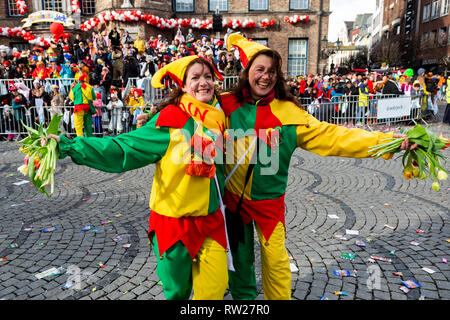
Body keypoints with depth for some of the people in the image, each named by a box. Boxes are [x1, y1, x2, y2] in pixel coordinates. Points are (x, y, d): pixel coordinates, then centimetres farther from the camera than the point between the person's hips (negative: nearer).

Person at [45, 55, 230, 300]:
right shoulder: (170, 120, -14)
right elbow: (123, 147, -14)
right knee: (177, 290, 13)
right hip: (175, 219, -3)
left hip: (211, 219, 4)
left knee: (215, 287, 7)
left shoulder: (219, 116, 0)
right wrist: (69, 146, -18)